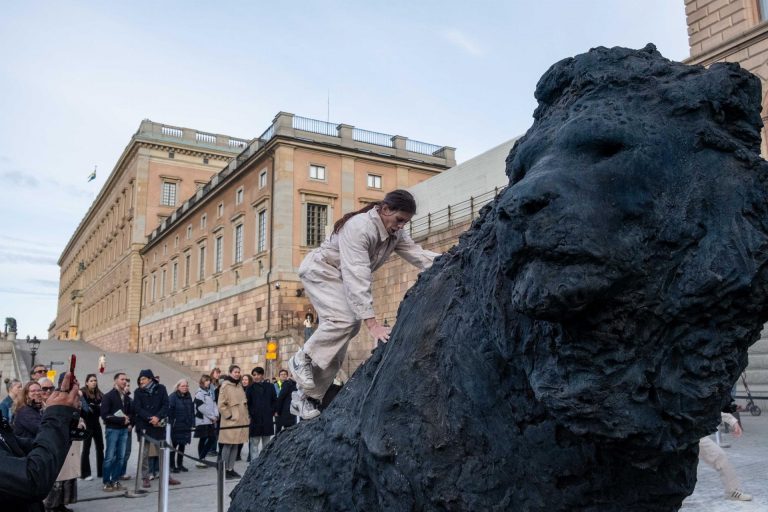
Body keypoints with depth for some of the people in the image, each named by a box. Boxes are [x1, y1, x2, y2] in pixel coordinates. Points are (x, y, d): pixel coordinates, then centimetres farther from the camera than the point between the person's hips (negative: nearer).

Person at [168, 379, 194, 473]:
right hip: (175, 426, -6)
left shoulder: (188, 397, 9)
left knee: (182, 445, 12)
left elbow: (192, 411, 11)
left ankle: (180, 464, 23)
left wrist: (192, 423, 7)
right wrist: (171, 424, -17)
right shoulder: (173, 397, -10)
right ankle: (172, 465, 11)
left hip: (186, 426, 6)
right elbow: (170, 411, -14)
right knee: (173, 445, 2)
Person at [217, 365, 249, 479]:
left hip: (241, 421, 7)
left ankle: (231, 469, 16)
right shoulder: (225, 386, -9)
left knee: (235, 445, 9)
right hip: (230, 422, -7)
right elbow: (221, 405, -13)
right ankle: (225, 470, 4)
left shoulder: (239, 386, 14)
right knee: (228, 445, -4)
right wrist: (229, 416, -13)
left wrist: (246, 416, 14)